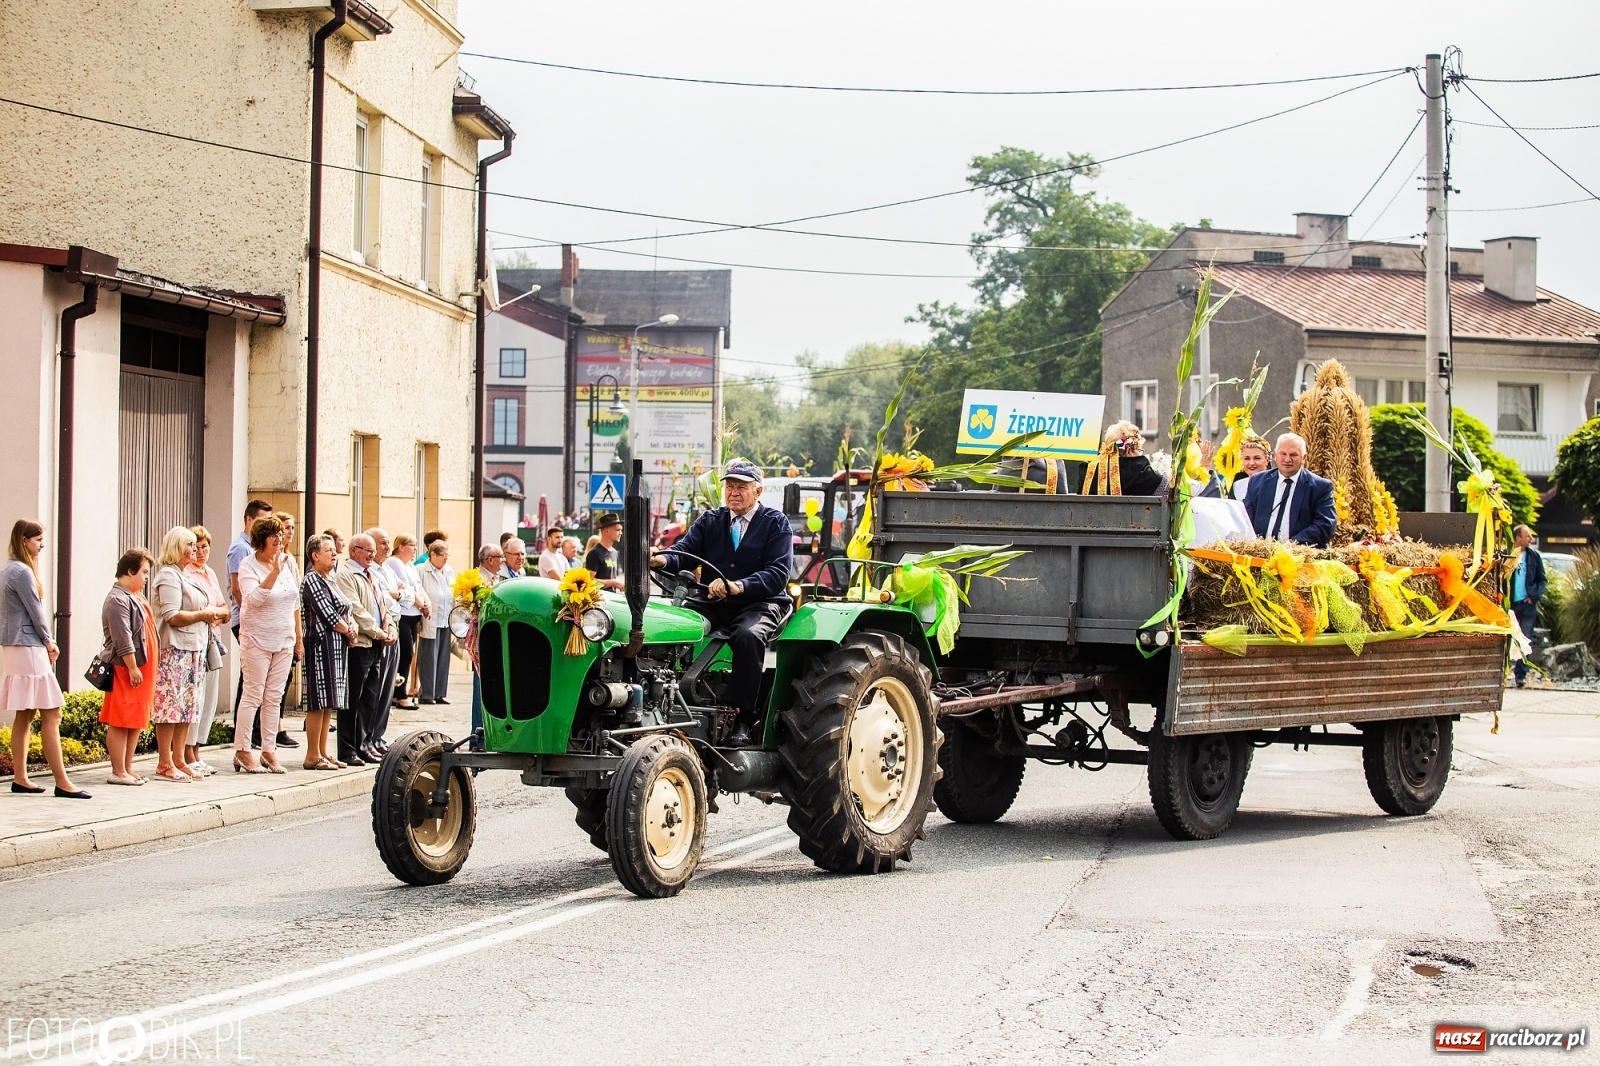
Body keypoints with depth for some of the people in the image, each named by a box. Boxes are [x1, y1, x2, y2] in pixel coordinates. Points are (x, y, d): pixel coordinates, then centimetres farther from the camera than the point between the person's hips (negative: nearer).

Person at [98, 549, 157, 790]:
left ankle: (127, 768, 18)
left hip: (141, 668, 10)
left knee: (136, 722, 12)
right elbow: (122, 639, -19)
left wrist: (148, 668, 24)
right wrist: (132, 668, -20)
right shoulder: (117, 600, -14)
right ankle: (118, 772, -4)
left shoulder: (136, 596, 18)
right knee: (121, 722, -6)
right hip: (125, 669, -10)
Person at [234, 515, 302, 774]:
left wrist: (298, 637, 16)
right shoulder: (248, 565, -9)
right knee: (253, 696, -5)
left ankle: (269, 750, 11)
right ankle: (242, 751, 0)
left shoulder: (287, 562, 8)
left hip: (284, 641, 6)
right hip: (257, 639, -6)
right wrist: (274, 572, -28)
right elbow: (253, 598, -24)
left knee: (274, 697, 7)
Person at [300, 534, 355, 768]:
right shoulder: (312, 581, -11)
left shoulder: (330, 580, 18)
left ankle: (323, 753, 15)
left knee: (329, 703, 10)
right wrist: (348, 630, -3)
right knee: (318, 701, -8)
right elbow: (328, 616, -16)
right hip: (321, 645, -10)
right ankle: (312, 756, -6)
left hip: (337, 647, 10)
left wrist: (352, 625, -1)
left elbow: (345, 610, 19)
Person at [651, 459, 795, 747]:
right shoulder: (710, 521, 14)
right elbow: (685, 553, 1)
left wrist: (737, 587, -29)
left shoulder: (775, 523, 2)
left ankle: (744, 717, -28)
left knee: (748, 635, -37)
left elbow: (778, 574, -11)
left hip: (760, 603, -4)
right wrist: (662, 560, -25)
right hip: (713, 603, 4)